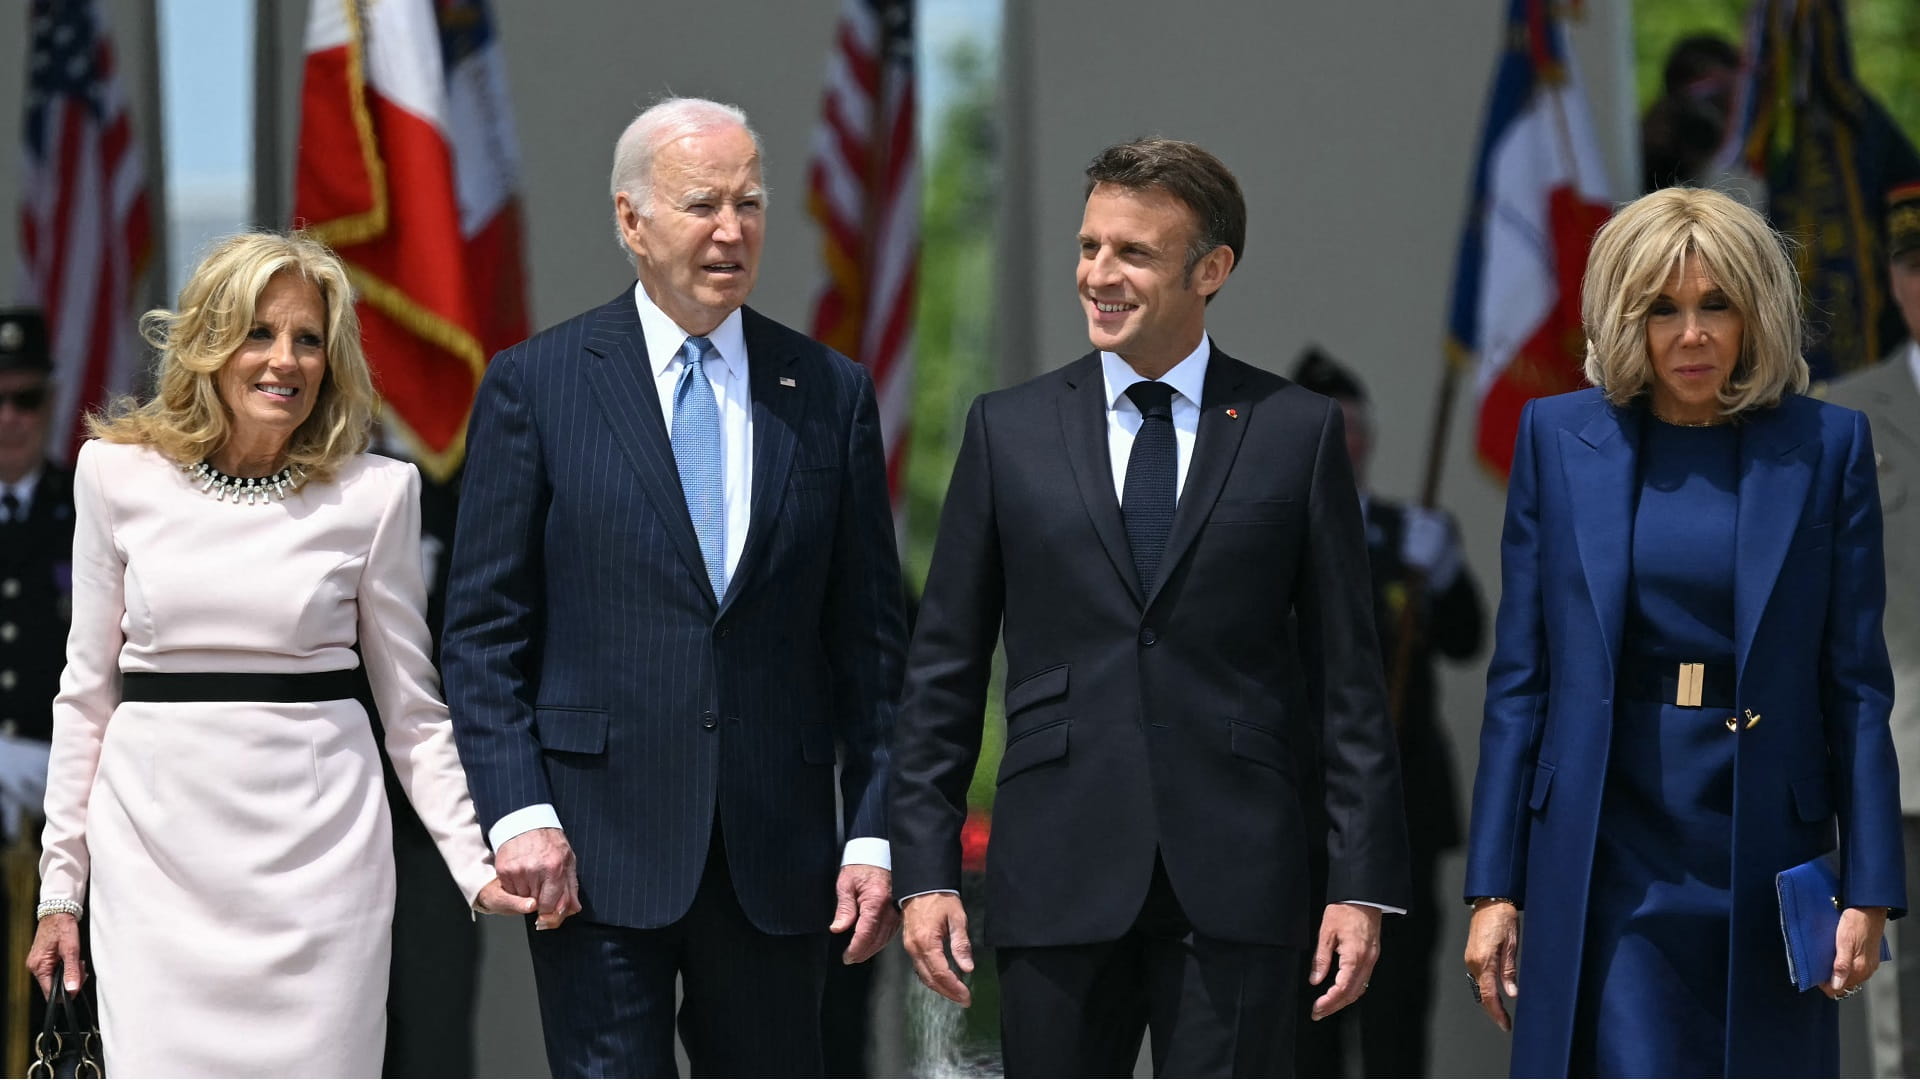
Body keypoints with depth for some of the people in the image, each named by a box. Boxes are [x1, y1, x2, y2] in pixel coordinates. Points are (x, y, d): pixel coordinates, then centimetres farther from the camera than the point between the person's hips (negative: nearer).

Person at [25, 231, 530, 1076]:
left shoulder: (375, 493, 1)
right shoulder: (118, 474, 4)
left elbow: (412, 706, 6)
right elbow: (88, 689, 9)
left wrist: (476, 864, -5)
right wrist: (59, 886, 8)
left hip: (315, 846, -1)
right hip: (159, 841, 1)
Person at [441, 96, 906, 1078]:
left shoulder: (831, 396, 9)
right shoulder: (535, 386, 2)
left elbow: (868, 638, 9)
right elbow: (484, 631, 0)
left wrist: (875, 833, 2)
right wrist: (519, 813, -11)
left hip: (777, 849, 3)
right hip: (597, 847, -3)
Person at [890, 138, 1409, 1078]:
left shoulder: (1297, 431, 5)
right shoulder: (1008, 430, 8)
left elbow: (1347, 675, 5)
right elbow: (943, 672, 9)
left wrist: (1363, 884, -1)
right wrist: (925, 870, 2)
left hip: (1235, 887, -1)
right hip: (1057, 880, 1)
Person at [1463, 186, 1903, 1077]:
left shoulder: (1826, 446, 2)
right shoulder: (1558, 437, 4)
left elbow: (1855, 684, 2)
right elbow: (1519, 676, 5)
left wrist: (1870, 890, -4)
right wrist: (1494, 887, 0)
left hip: (1764, 844, 0)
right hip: (1606, 854, 0)